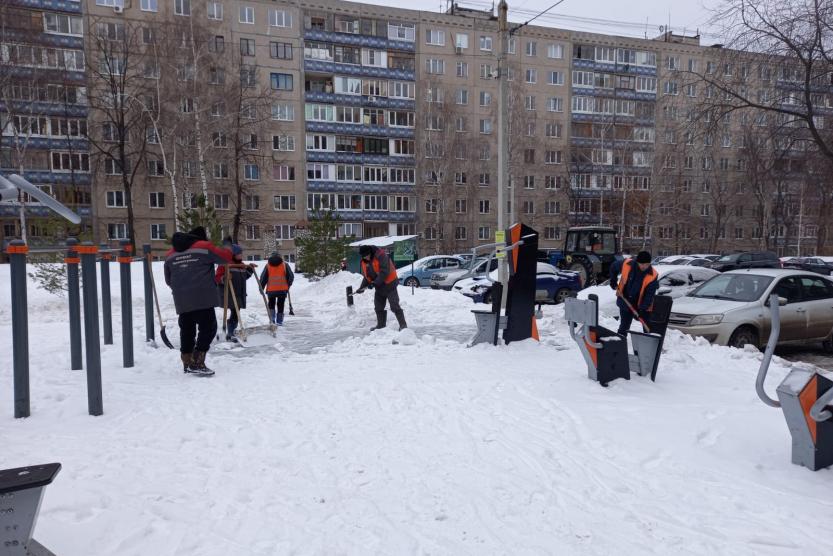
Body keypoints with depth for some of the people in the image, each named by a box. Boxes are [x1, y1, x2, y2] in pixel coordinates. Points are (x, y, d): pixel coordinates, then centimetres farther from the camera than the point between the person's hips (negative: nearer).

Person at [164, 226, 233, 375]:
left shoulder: (170, 254, 18)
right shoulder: (204, 247, 1)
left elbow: (168, 280, 24)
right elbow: (226, 257, 6)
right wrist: (231, 251, 28)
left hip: (181, 301, 6)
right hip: (202, 298, -6)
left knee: (187, 330, 14)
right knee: (208, 328, -1)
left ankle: (188, 363, 21)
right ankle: (197, 363, -8)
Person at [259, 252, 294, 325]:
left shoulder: (267, 265, 4)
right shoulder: (285, 265, 4)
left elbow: (263, 278, 2)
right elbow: (291, 277, 4)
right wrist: (288, 285, 18)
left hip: (271, 290, 0)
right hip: (282, 289, 0)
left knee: (271, 304, 19)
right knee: (280, 305, 11)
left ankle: (272, 317, 1)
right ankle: (279, 321, 11)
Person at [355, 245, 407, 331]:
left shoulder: (380, 256, -21)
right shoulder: (364, 262, 4)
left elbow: (385, 272, -26)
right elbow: (366, 276, 12)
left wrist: (375, 282, -28)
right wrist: (362, 287, 0)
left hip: (389, 284, -8)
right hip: (379, 287, 8)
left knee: (394, 306, -8)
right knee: (378, 307, 12)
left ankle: (403, 325, -1)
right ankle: (381, 325, 25)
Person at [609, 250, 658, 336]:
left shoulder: (653, 275, -22)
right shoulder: (626, 264, -19)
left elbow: (650, 294, -20)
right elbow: (613, 267, 2)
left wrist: (643, 308, -28)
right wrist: (614, 284, 1)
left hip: (642, 305, -1)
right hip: (625, 302, 1)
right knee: (624, 326, 9)